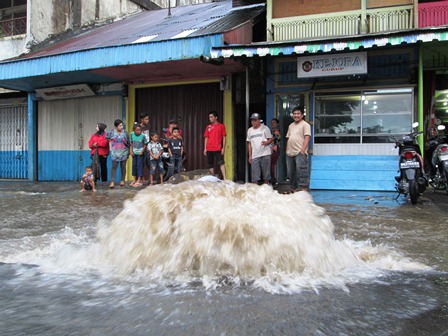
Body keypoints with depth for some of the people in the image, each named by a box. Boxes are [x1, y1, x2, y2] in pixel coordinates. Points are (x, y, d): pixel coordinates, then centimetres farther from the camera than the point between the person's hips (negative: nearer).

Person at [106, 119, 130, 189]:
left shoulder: (125, 133, 2)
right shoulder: (112, 132, -2)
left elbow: (128, 143, 8)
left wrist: (128, 152, 10)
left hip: (124, 152, 1)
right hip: (115, 153, -1)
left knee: (123, 167, 8)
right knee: (114, 167, -7)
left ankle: (122, 180, 19)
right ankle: (112, 182, -9)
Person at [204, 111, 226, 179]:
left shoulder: (221, 126, 1)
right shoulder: (208, 127, 11)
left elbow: (224, 137, 1)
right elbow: (206, 138, 13)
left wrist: (223, 148, -7)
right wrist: (205, 148, 7)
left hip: (218, 149, -4)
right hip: (209, 149, 4)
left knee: (221, 163, -14)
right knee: (210, 165, 6)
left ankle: (224, 178, -20)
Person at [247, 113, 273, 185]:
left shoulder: (265, 128, 2)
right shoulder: (249, 130, 14)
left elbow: (271, 138, 1)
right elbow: (249, 144, 15)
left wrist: (266, 142, -22)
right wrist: (250, 156, 11)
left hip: (265, 154, -3)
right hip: (255, 155, 3)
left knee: (266, 172, 2)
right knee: (254, 175, -1)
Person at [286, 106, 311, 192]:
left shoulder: (305, 125, -1)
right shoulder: (291, 125, 21)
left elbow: (307, 138, -9)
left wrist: (303, 150, -18)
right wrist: (287, 150, 13)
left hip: (300, 153, -7)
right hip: (290, 153, 7)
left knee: (301, 171, -14)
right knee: (290, 172, 13)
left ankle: (304, 189, -12)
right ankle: (293, 188, 24)